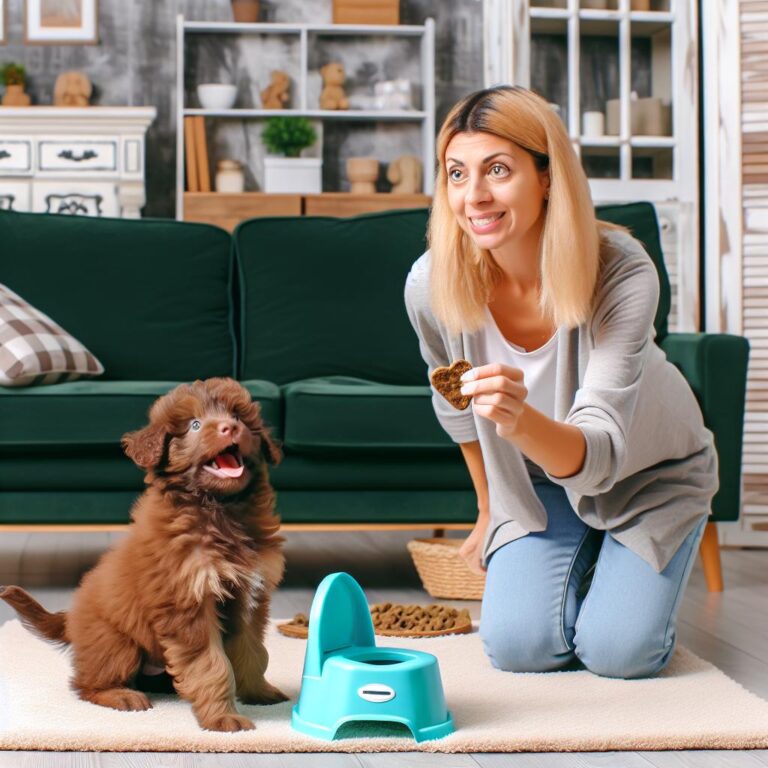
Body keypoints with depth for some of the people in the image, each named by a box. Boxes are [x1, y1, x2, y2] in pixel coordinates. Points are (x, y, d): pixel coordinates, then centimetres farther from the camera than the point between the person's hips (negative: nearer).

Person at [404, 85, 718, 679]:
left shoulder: (623, 272, -35)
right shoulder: (431, 285, -25)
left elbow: (599, 456, -40)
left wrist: (522, 422, -63)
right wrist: (489, 511, 12)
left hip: (649, 474, -2)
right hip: (536, 482, 2)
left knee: (616, 651, -14)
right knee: (517, 646, -12)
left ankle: (633, 574, 21)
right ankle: (583, 560, 22)